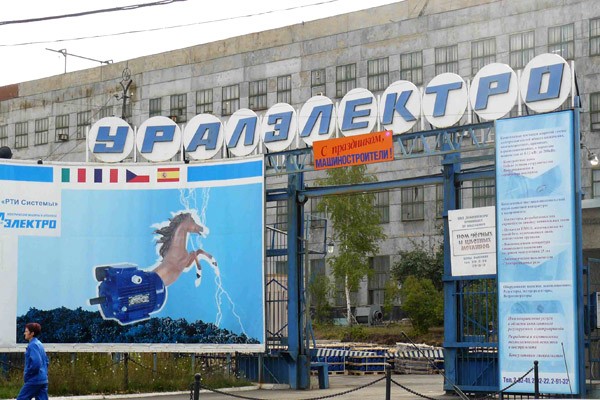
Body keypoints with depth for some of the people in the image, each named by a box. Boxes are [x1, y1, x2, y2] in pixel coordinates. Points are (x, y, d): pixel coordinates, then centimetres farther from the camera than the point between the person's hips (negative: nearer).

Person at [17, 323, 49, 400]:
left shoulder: (32, 345, -13)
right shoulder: (39, 344, 15)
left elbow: (36, 363, -24)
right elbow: (46, 361, 23)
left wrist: (26, 375, -13)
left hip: (34, 380, -9)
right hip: (43, 380, 9)